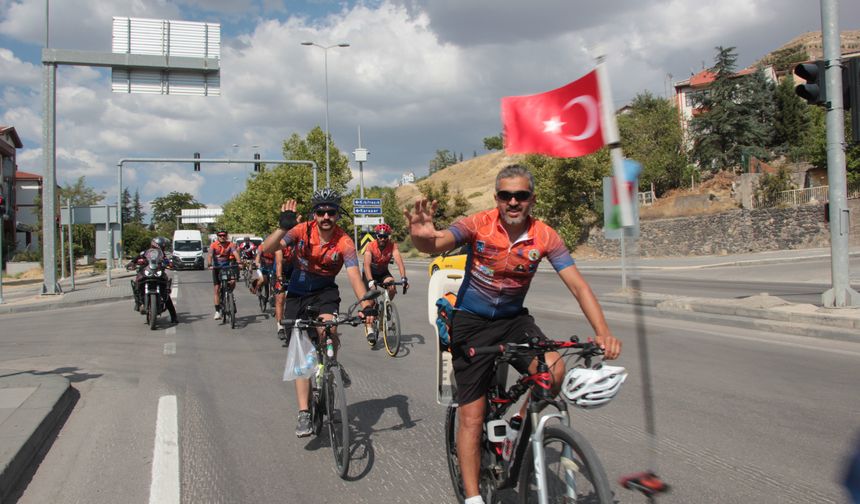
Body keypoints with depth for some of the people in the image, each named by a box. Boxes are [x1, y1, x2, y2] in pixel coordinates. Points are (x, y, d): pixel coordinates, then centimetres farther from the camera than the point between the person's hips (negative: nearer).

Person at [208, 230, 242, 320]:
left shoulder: (230, 244, -6)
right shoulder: (213, 245, -9)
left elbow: (235, 253, -20)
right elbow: (210, 255, -22)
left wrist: (239, 262, -37)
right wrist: (210, 265, -39)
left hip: (227, 267, 1)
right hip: (217, 268, -1)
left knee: (233, 282, -23)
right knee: (217, 289, -4)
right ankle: (217, 311, 0)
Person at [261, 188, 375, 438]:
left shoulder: (344, 243, -19)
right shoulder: (302, 230, -16)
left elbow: (354, 276, -29)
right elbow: (267, 248, -24)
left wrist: (366, 302, -46)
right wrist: (283, 227, -41)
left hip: (325, 291, -1)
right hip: (297, 293, 1)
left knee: (326, 327, -33)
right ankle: (304, 413, 5)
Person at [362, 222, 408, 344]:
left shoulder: (393, 246, -21)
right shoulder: (370, 247, -26)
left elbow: (399, 261, -33)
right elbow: (367, 265, -38)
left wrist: (404, 278, -48)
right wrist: (370, 281, -53)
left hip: (383, 273, 2)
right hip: (371, 274, -2)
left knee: (392, 288, -28)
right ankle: (370, 330, -8)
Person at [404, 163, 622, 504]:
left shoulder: (544, 237, -12)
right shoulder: (478, 225, -18)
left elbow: (578, 286, -15)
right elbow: (436, 245, -33)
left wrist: (603, 332, -29)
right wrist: (422, 237, -59)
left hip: (514, 319, 2)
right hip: (471, 322, -2)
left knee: (554, 370, -26)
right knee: (472, 416, -2)